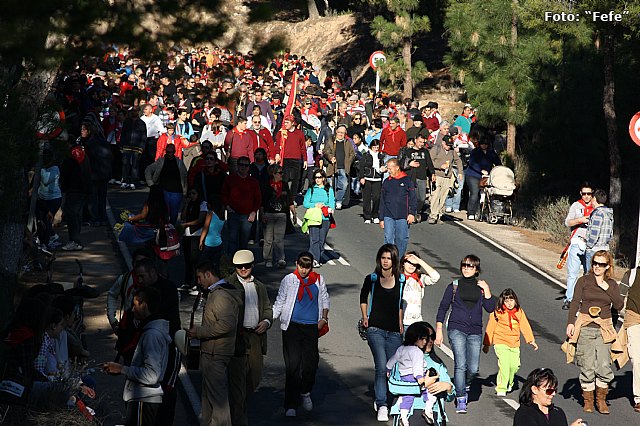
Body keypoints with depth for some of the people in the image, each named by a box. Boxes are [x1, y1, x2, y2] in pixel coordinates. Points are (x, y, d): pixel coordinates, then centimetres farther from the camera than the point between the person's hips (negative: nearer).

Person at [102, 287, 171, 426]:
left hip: (144, 401, -10)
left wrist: (122, 369, -14)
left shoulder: (152, 334, -17)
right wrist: (118, 369, 10)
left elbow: (151, 375, -23)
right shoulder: (153, 330, 15)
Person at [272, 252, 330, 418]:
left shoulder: (318, 280, 9)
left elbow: (325, 300, 20)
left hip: (312, 327, 2)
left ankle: (305, 392, 30)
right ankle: (291, 405, -3)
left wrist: (324, 318, 7)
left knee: (311, 363, 0)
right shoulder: (288, 280, 3)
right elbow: (279, 302, 7)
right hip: (292, 326, -2)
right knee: (293, 365, -7)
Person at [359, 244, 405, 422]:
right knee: (381, 367, -14)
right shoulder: (372, 279, 3)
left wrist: (401, 323, 10)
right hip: (375, 329, -2)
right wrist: (365, 316, 12)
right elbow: (363, 297, 21)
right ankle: (382, 406, -14)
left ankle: (380, 399, 25)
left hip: (394, 331, 2)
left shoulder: (402, 281, 4)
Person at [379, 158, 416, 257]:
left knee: (402, 239, 2)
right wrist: (381, 218, 12)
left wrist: (412, 213, -8)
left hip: (403, 217, -2)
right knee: (388, 239, -5)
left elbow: (413, 198, 1)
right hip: (388, 216, 2)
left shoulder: (407, 181, 2)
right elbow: (382, 201, 15)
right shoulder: (386, 182, 11)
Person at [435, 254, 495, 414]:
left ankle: (464, 386, 30)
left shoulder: (481, 287, 12)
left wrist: (486, 290, -5)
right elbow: (442, 308, 7)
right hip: (456, 329, -2)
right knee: (460, 364, -14)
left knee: (473, 368, -2)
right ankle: (461, 400, -9)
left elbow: (490, 308, 2)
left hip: (475, 332, 2)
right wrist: (438, 330, 1)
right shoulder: (454, 286, 7)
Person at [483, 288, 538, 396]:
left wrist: (531, 340, 1)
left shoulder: (519, 312, 7)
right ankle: (501, 389, -8)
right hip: (501, 343, -4)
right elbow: (490, 328, 0)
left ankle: (509, 384, 29)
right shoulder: (497, 312, -6)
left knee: (515, 365, 2)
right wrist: (487, 344, 3)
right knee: (504, 365, -15)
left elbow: (525, 326, 8)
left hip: (514, 345, 4)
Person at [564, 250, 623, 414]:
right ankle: (588, 400, 11)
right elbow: (575, 303, 0)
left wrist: (607, 288, -6)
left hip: (604, 329, 1)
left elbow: (619, 305, 1)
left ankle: (601, 399, 8)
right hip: (585, 327, -1)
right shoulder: (584, 281, 4)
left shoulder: (612, 284, 10)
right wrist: (570, 323, -10)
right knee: (587, 367, -1)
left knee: (604, 367, -8)